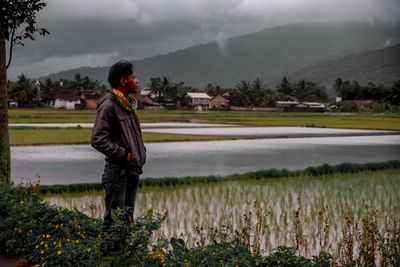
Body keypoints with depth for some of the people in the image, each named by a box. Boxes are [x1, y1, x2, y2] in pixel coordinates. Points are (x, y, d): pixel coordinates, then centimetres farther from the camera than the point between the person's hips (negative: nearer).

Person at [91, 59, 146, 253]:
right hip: (117, 169, -9)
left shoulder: (129, 104, 13)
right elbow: (98, 139, -21)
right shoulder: (109, 105, -15)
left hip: (132, 168, 9)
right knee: (114, 218, -6)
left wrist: (140, 154, 10)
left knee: (127, 217, 16)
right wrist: (123, 154, -17)